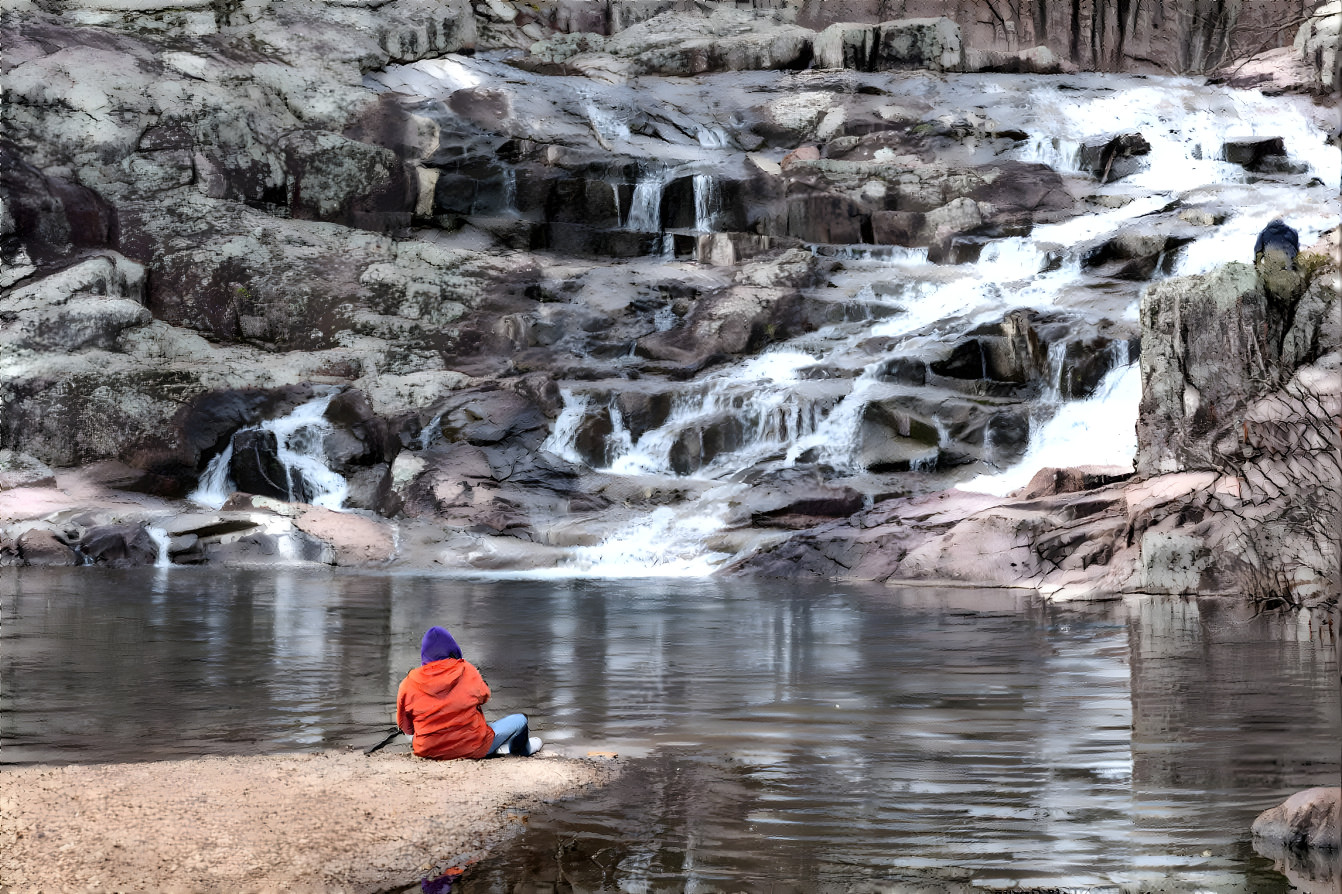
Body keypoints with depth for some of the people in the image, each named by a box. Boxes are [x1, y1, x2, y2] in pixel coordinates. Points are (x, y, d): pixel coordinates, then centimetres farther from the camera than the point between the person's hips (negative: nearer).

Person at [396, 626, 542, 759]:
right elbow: (484, 696, 13)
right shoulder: (467, 671, -7)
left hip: (427, 751, 2)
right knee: (520, 720, 17)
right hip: (471, 749, -2)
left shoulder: (408, 684, -5)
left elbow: (405, 727, 2)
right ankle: (523, 749, 49)